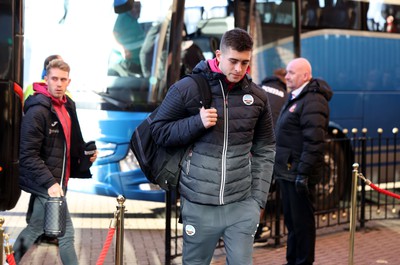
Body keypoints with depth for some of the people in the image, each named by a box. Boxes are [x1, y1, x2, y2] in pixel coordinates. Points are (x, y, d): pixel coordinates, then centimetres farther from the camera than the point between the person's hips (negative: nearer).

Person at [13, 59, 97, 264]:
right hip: (45, 183, -8)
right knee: (66, 233, -4)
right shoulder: (38, 110, -17)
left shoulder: (68, 106, 10)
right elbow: (28, 155, -20)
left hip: (57, 181, 8)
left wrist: (86, 152, 4)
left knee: (34, 229, 16)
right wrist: (49, 182, -27)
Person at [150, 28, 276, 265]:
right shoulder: (187, 89, -4)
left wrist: (258, 199, 5)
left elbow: (265, 151, 11)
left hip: (242, 205, 2)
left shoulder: (257, 97, 5)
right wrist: (197, 123, -14)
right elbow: (159, 130, 1)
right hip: (199, 204, -2)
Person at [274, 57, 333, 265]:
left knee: (302, 221, -1)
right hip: (286, 172, 10)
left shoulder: (313, 101, -15)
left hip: (299, 174, -10)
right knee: (290, 219, 17)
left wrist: (304, 172, -25)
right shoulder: (294, 99, 18)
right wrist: (279, 167, 22)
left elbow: (314, 141, -23)